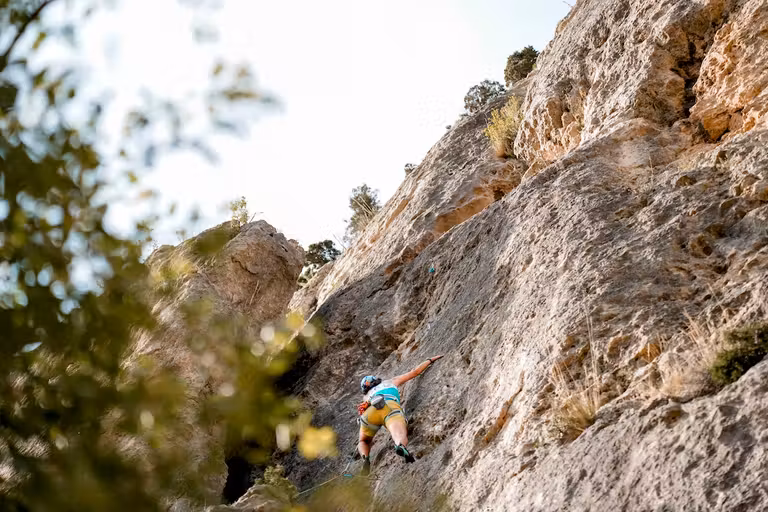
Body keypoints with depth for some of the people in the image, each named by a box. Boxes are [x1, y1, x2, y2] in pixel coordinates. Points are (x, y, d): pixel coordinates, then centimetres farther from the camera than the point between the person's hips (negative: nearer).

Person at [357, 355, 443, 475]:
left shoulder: (367, 396, 44)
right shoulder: (390, 382, 42)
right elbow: (415, 372, 46)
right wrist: (430, 360, 59)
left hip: (369, 411, 2)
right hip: (391, 407, -2)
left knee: (363, 442, 24)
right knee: (400, 437, -26)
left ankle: (365, 458, -9)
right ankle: (401, 447, -62)